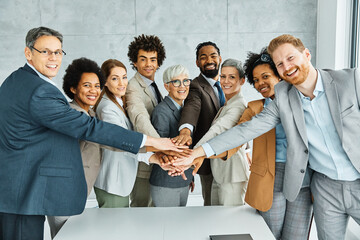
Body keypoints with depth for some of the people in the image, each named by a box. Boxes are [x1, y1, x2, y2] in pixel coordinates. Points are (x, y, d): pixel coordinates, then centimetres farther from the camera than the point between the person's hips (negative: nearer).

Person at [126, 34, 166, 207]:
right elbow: (140, 120, -38)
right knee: (140, 207, 5)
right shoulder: (133, 88, -19)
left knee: (153, 205, 21)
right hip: (143, 162, -9)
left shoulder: (153, 87, 11)